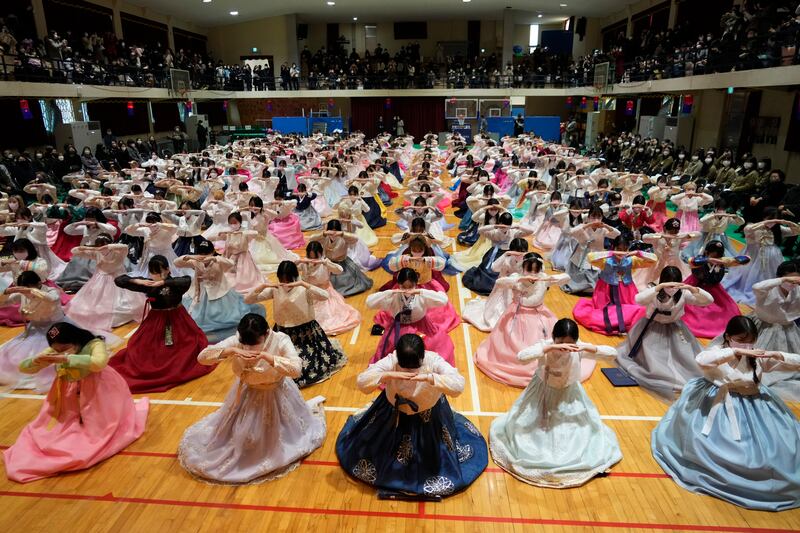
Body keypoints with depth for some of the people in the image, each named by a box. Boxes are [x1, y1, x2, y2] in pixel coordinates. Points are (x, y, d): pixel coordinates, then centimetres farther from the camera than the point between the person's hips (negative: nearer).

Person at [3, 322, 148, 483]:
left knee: (98, 428, -8)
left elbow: (99, 363, -46)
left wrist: (67, 359, -46)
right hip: (71, 394, 6)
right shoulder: (54, 352, -9)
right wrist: (36, 360, -28)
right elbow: (23, 367, -5)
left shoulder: (94, 344, -25)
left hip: (99, 392, -5)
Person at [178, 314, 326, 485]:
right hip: (246, 395, 3)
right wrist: (232, 351, -40)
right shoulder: (237, 340, -22)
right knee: (239, 437, 19)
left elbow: (296, 369, -43)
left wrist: (265, 355, -48)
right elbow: (202, 357, -25)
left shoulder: (280, 340, -30)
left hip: (275, 396, -3)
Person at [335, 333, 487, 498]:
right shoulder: (390, 361, -28)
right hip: (394, 414, 1)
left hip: (429, 417, -1)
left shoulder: (433, 361, -31)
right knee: (383, 451, 20)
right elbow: (361, 382, -31)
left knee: (431, 456, 18)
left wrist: (429, 377, -51)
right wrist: (388, 375, -46)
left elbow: (459, 385, -41)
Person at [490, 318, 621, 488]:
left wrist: (588, 347, -42)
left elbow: (612, 352, -26)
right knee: (521, 424, 0)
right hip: (543, 392, -1)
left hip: (568, 395, 1)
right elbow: (521, 356, -49)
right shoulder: (545, 345, -31)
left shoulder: (579, 349, -24)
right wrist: (551, 348, -53)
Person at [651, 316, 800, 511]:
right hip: (717, 404, -5)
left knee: (776, 445, -3)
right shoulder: (718, 351, -15)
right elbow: (702, 360, -41)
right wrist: (736, 352, -40)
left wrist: (778, 355, -23)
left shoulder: (757, 356, -1)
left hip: (752, 406, 5)